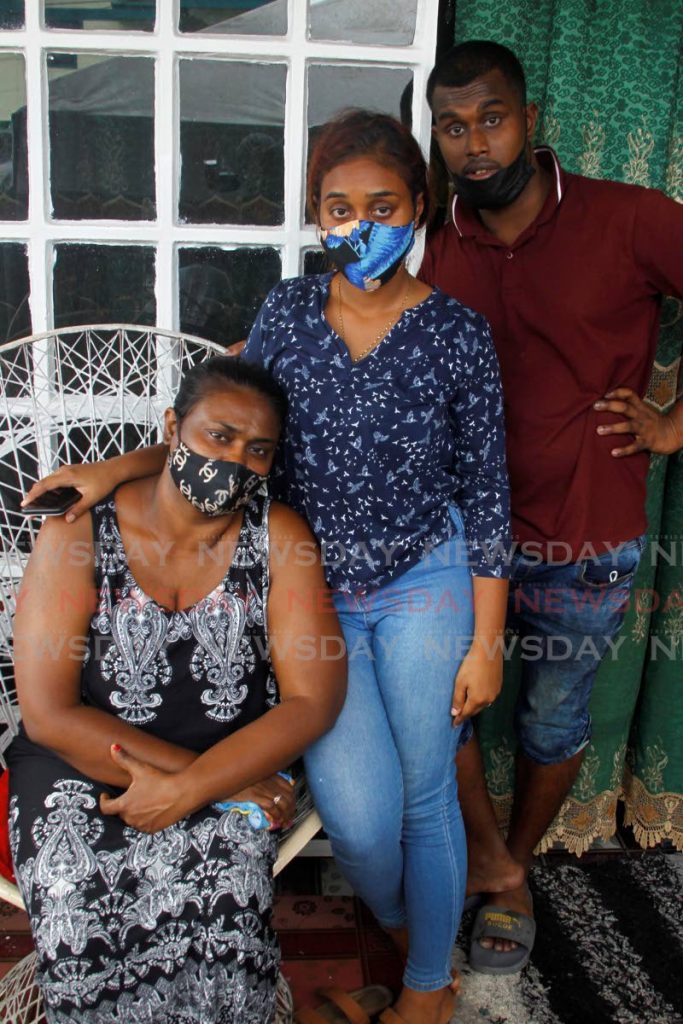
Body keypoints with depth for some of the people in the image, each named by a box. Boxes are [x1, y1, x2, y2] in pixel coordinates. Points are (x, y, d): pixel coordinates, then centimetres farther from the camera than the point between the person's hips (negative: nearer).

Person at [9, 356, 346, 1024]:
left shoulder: (278, 536, -4)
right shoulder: (77, 535, -7)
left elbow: (312, 700, -8)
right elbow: (49, 713, -12)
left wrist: (185, 791, -19)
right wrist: (225, 784, -16)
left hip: (235, 771, 1)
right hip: (81, 770, 0)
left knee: (223, 933, -25)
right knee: (83, 948, -23)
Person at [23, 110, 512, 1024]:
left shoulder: (457, 332, -8)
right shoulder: (287, 311, -2)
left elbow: (486, 490, -4)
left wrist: (485, 641, -4)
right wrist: (117, 468, -5)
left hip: (425, 586, -1)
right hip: (311, 588, 1)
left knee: (424, 796, 9)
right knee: (360, 813, -6)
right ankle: (392, 919, 35)